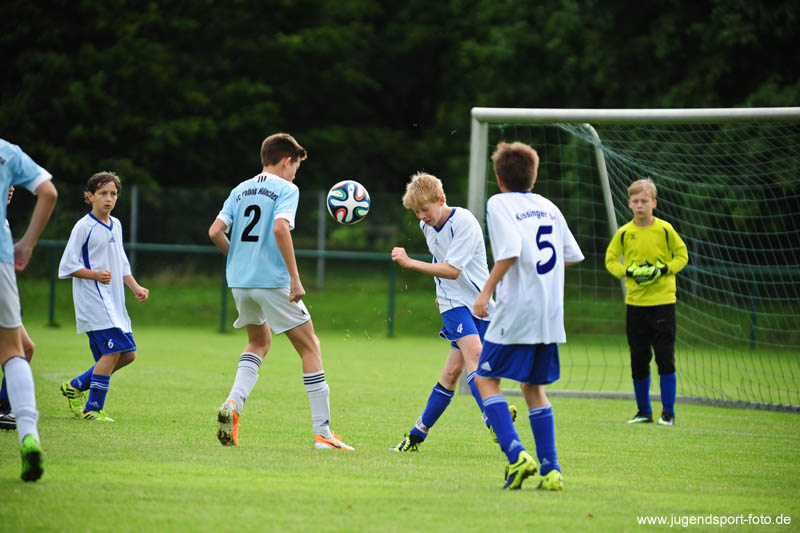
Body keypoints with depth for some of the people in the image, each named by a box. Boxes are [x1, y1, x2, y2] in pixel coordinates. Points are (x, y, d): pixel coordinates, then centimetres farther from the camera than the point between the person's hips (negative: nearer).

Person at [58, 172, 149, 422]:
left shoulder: (116, 225, 15)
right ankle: (93, 409, -9)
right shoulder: (84, 227, -8)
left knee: (127, 354, 5)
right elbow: (68, 266, -8)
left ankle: (76, 386, 21)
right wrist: (96, 275, -19)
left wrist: (135, 287, 13)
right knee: (113, 349, -18)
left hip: (114, 302, 8)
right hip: (92, 299, -8)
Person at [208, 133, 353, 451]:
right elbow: (279, 228, -21)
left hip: (239, 281, 6)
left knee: (259, 342, 27)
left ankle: (233, 403, 1)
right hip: (272, 280, -6)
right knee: (310, 347, 5)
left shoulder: (241, 190, 14)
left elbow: (215, 232, 6)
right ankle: (322, 433, 1)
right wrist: (295, 278, -20)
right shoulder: (286, 189, -4)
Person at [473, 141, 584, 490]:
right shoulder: (549, 208, 14)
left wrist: (487, 291, -14)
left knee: (486, 379, 6)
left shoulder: (499, 204, -4)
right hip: (550, 317, 6)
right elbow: (573, 255, 17)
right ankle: (550, 470, 6)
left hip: (516, 312, -6)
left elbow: (510, 251, -18)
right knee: (533, 387, 15)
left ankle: (516, 454, -12)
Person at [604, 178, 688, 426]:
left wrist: (663, 269, -13)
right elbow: (611, 260, 9)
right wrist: (629, 271, -9)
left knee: (665, 358, -5)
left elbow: (682, 256, 3)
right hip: (635, 302, 3)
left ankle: (668, 412, 2)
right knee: (638, 359, 6)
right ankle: (643, 412, 18)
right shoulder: (624, 233, 2)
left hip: (662, 301, -3)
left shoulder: (665, 229, -4)